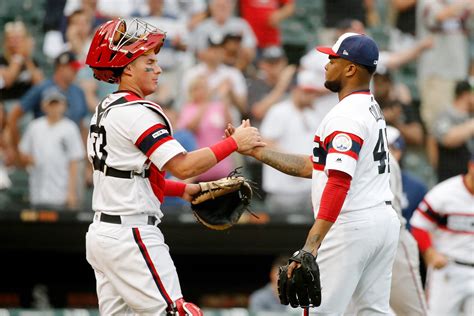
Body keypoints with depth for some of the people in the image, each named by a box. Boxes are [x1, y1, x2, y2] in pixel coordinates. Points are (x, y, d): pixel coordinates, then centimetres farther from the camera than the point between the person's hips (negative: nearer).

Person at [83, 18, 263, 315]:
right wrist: (234, 142, -14)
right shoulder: (137, 112, -14)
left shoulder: (106, 110, 16)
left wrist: (183, 189, 16)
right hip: (130, 235, -10)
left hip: (101, 233, 10)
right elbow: (182, 165, -20)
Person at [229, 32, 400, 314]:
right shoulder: (372, 109, 18)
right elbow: (314, 166, 20)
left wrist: (311, 246, -34)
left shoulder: (345, 116, -14)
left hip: (352, 225, -10)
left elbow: (338, 182, -26)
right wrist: (255, 150, 19)